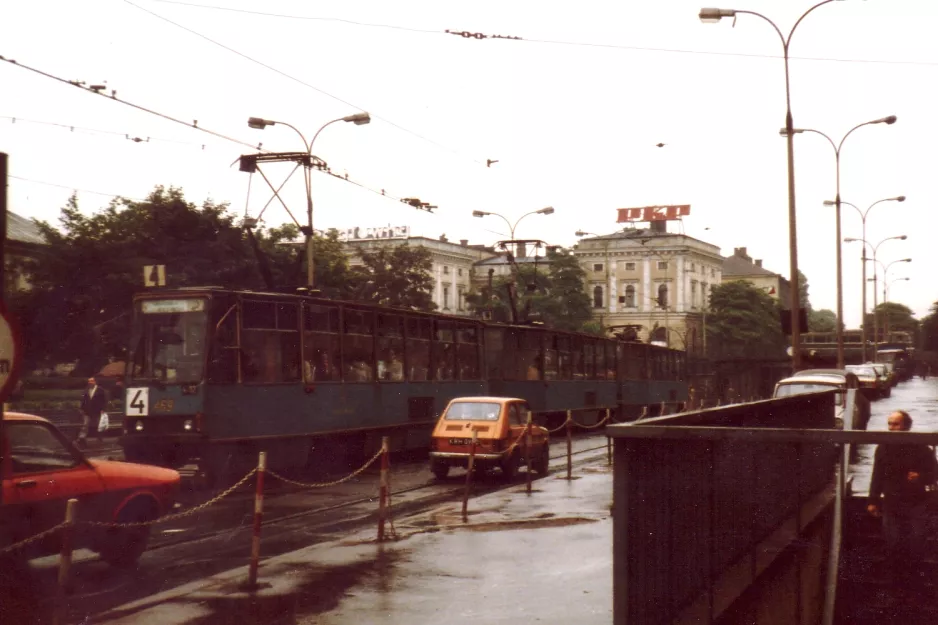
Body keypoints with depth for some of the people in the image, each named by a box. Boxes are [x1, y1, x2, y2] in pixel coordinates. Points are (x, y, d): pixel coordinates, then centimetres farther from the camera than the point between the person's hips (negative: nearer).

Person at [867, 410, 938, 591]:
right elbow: (877, 476, 8)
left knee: (916, 541, 1)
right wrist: (873, 500, 6)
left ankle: (912, 573, 23)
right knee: (893, 543, 2)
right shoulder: (883, 448, 3)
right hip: (891, 502, 1)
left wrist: (920, 477, -20)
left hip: (916, 503, -1)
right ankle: (896, 578, 16)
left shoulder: (920, 448, -4)